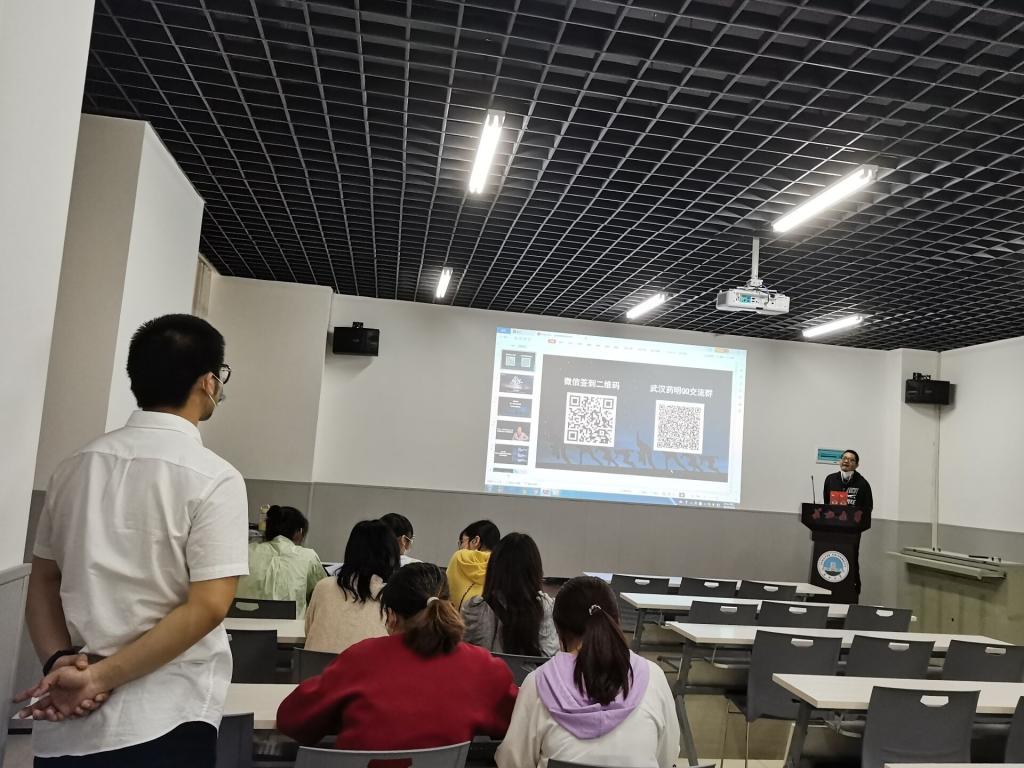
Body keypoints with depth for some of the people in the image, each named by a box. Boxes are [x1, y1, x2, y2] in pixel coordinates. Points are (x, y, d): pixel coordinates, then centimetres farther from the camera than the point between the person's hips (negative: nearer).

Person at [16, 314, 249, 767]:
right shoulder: (213, 478, -13)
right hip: (162, 727, -5)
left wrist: (63, 661, -4)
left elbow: (42, 582, 7)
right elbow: (207, 607, -18)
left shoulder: (76, 465, 4)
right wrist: (101, 676, -13)